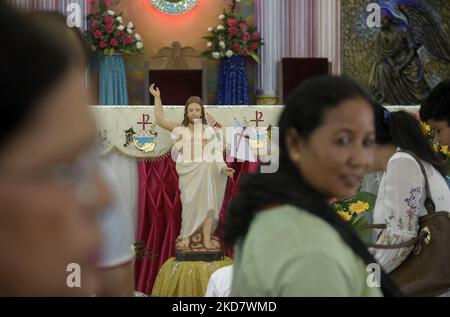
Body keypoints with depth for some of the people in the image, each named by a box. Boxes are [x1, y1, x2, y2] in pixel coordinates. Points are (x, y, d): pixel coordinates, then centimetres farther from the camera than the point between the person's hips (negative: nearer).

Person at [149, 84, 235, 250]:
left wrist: (223, 167, -13)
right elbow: (160, 120, 7)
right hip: (187, 170, 0)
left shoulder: (208, 130, 11)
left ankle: (207, 239, -2)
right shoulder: (180, 129, 12)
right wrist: (157, 98, 7)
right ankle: (186, 238, 4)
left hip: (205, 169, 0)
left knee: (208, 202, -4)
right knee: (189, 203, -4)